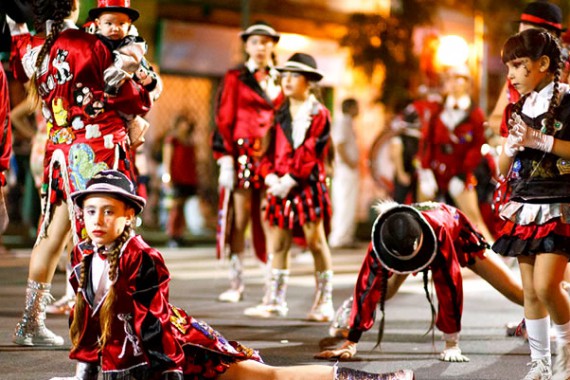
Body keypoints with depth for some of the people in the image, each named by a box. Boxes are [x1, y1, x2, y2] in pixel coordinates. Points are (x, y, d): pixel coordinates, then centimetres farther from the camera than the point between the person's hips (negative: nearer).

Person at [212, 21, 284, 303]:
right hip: (243, 156, -3)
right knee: (239, 221, -2)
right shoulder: (235, 78, 4)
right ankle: (236, 283, 2)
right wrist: (225, 161, -9)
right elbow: (224, 120, -1)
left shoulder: (279, 80, 15)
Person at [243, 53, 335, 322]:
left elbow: (310, 153, -11)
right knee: (278, 243, 5)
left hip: (308, 185, -5)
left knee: (316, 242, -2)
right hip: (280, 186, 5)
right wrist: (270, 176, -7)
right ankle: (275, 301, 10)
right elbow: (270, 148, 10)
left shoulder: (319, 115, -2)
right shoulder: (280, 114, 14)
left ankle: (324, 302, 5)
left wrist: (290, 180, -18)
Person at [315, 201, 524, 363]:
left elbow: (448, 285, -44)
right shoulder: (380, 243, -41)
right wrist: (351, 342, -38)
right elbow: (368, 287, -37)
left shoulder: (439, 229, -50)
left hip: (458, 235, -2)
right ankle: (350, 310, 40)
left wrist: (451, 342, -39)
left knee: (519, 294, 0)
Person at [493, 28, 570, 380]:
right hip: (524, 208, 6)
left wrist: (541, 140, -18)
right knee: (531, 292, 7)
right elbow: (503, 168, 15)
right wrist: (512, 144, -5)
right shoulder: (518, 109, 11)